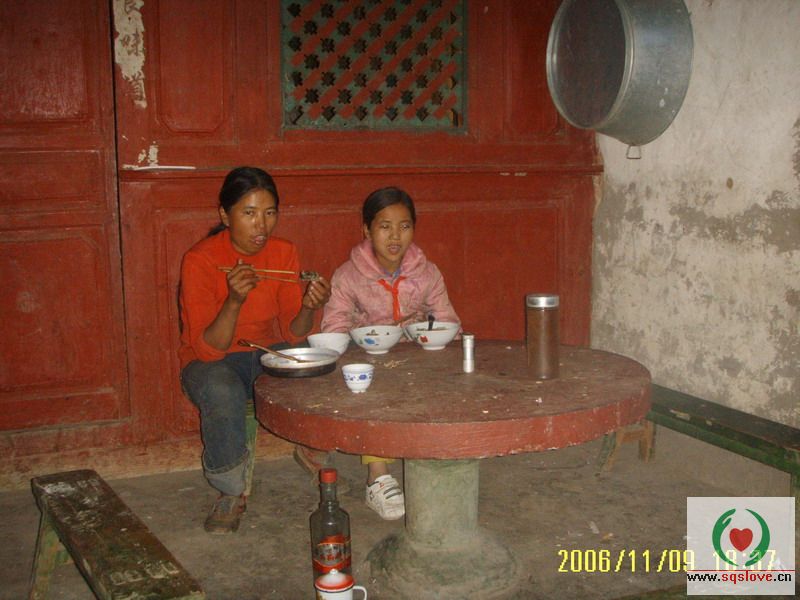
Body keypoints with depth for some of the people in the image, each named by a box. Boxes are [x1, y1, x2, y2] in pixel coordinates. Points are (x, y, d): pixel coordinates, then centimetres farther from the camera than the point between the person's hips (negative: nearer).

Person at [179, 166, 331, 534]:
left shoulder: (284, 253, -6)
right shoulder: (200, 260, -19)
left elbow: (292, 334, -6)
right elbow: (209, 349, -23)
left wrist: (309, 307, -28)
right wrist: (234, 300, -40)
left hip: (267, 353, 3)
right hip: (213, 362, -3)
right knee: (224, 392, -37)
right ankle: (232, 493, -13)